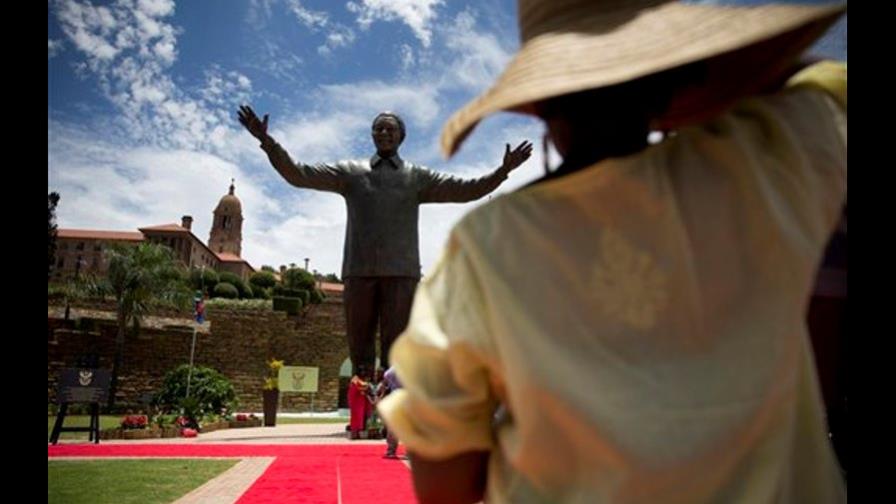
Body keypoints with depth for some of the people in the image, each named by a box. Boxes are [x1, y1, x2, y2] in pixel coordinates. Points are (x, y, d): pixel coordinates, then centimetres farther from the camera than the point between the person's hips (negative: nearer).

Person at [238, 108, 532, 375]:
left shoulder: (417, 177, 15)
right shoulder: (350, 172, 16)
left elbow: (466, 190, 8)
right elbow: (298, 175, 10)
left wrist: (503, 171, -4)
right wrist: (267, 142, -2)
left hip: (401, 273, -1)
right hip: (359, 272, 1)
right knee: (360, 351, 2)